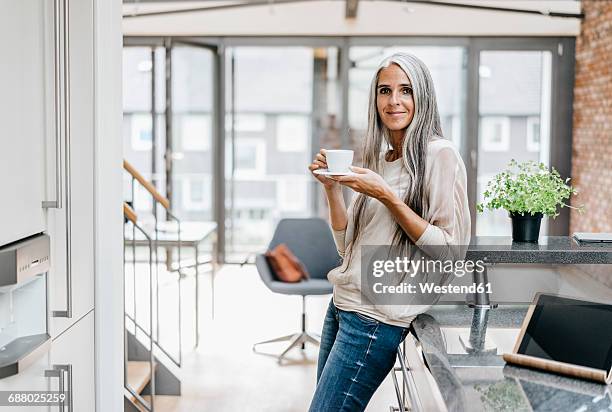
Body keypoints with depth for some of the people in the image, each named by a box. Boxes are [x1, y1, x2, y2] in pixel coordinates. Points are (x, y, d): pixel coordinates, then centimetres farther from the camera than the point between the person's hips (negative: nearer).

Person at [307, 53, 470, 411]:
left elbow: (451, 252, -15)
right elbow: (349, 245, 14)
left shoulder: (440, 155, -10)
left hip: (376, 317, -7)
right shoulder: (379, 159, 12)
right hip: (342, 303, 8)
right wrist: (332, 187, 0)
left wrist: (387, 196, -20)